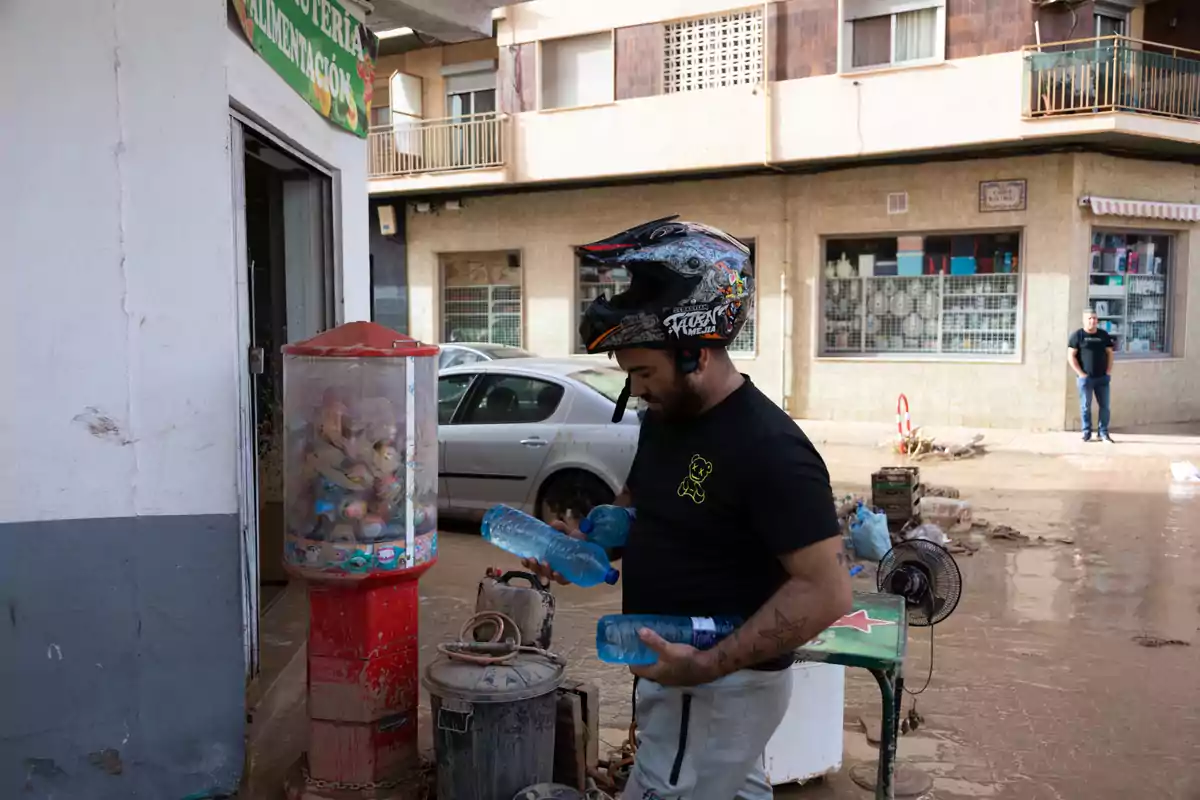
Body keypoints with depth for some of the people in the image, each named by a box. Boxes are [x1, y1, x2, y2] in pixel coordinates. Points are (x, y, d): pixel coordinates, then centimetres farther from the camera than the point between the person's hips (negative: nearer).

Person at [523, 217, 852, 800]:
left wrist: (707, 665, -30)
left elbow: (826, 590, -27)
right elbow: (637, 506, 18)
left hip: (720, 687, -9)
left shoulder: (770, 449, -26)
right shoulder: (664, 418, 2)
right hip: (675, 669, 9)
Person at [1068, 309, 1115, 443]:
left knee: (1105, 406, 3)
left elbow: (1109, 353, 14)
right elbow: (1071, 356, -6)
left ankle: (1103, 433, 11)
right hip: (1085, 378, -4)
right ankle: (1086, 433, 8)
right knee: (1085, 406, 1)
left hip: (1103, 377, 4)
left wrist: (1109, 371, 2)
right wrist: (1081, 373, -12)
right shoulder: (1077, 335, -3)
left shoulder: (1104, 335, 10)